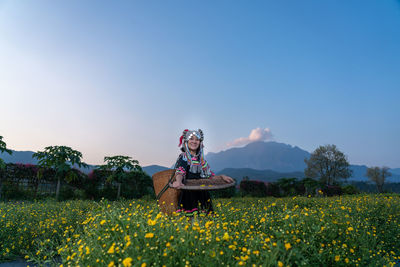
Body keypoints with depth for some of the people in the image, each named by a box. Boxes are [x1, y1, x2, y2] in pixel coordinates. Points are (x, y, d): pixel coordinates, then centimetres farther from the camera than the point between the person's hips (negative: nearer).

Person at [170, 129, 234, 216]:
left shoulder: (201, 159, 16)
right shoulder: (183, 157, 0)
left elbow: (209, 175, 22)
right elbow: (180, 171, -17)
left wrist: (221, 177, 7)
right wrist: (178, 181, -38)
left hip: (202, 194, 5)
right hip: (188, 195, -5)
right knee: (190, 216, -16)